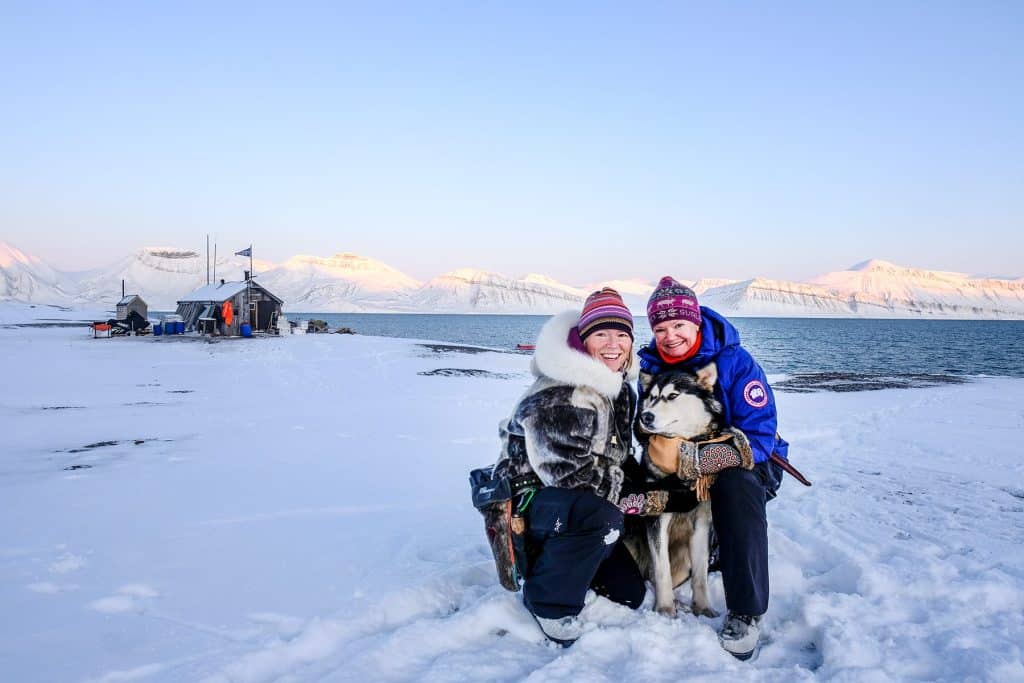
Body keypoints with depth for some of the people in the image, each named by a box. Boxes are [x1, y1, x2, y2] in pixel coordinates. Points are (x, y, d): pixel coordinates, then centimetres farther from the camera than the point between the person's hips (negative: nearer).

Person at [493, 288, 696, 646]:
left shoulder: (621, 388, 4)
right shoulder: (558, 399, -26)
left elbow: (621, 459, 14)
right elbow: (576, 480, -27)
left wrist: (652, 486, -5)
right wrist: (657, 500, -22)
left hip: (580, 510, 8)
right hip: (526, 501, -8)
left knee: (630, 594, 4)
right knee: (601, 515, -37)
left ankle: (555, 558, 24)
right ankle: (549, 601, -13)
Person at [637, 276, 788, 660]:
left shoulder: (735, 362, -20)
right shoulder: (652, 367, -7)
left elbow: (759, 439, -27)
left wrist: (691, 459, -38)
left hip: (749, 464, -5)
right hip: (686, 469, 5)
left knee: (736, 485, -36)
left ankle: (746, 613, -25)